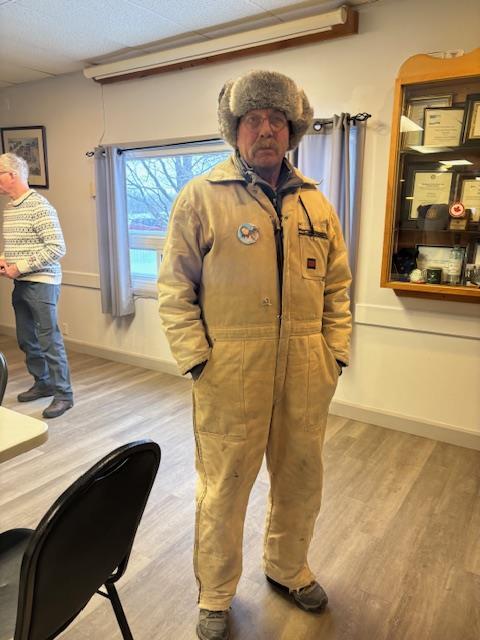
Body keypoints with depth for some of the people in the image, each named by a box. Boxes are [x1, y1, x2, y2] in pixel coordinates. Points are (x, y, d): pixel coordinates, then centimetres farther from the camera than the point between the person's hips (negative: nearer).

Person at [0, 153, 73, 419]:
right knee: (26, 339, 15)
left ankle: (63, 394, 7)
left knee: (49, 340, -4)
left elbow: (57, 248, -20)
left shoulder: (39, 206, -14)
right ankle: (43, 383, 31)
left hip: (41, 284, -8)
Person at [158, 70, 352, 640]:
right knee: (222, 490, 11)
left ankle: (288, 568, 49)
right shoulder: (202, 196, -4)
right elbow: (174, 288, -5)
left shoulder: (315, 203, 9)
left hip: (307, 378, 5)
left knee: (301, 482, 20)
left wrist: (336, 351, 5)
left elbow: (337, 286, 13)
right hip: (230, 379, -4)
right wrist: (196, 361, -11)